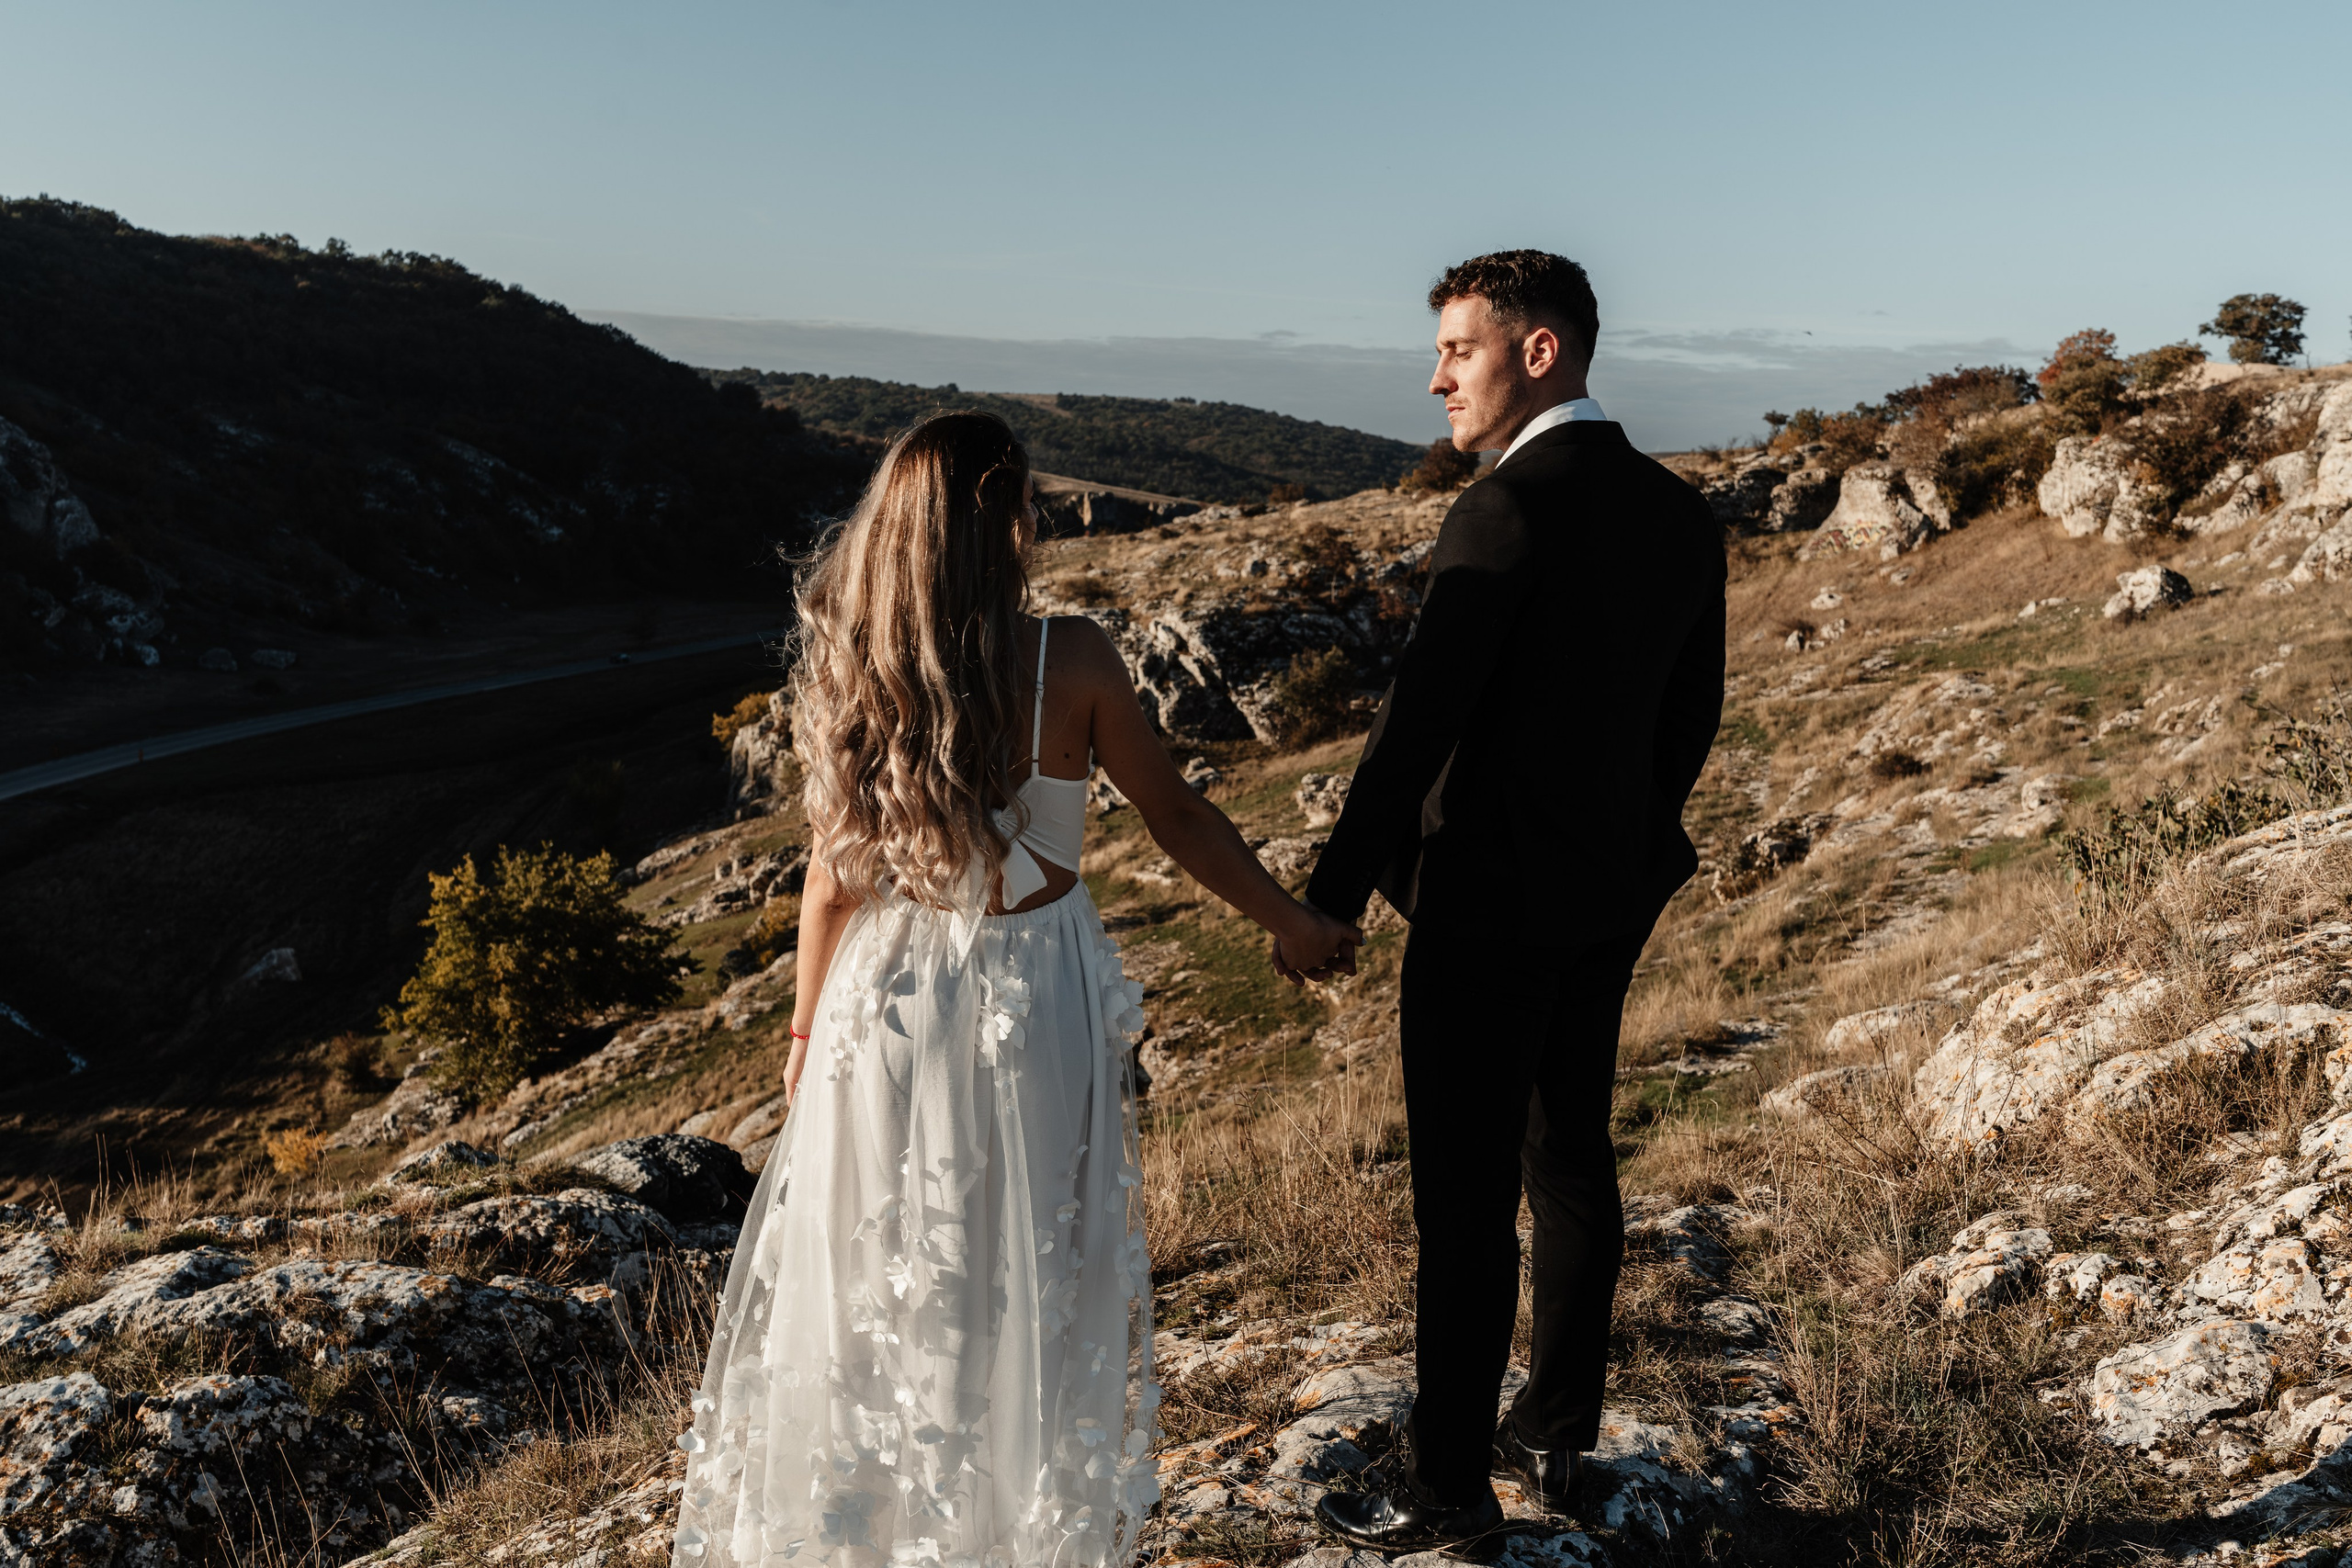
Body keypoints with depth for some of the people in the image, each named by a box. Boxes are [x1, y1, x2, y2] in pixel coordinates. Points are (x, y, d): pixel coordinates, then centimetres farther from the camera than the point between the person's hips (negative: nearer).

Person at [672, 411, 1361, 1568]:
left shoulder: (848, 665, -13)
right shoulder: (1071, 661, -18)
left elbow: (832, 877, -7)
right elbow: (1175, 817, -7)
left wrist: (806, 1027, 8)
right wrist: (1293, 924, 8)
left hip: (890, 1002, 2)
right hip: (1035, 1002, -1)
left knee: (883, 1273, 21)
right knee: (1035, 1274, 20)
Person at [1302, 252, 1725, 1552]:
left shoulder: (1510, 509, -19)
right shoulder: (1680, 513, 6)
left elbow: (1418, 722, -20)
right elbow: (1693, 712, 12)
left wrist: (1330, 894, -13)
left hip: (1489, 905, -8)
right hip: (1612, 895, 8)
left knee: (1467, 1198, 3)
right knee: (1571, 1158, 18)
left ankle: (1447, 1484, 16)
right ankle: (1558, 1433, 33)